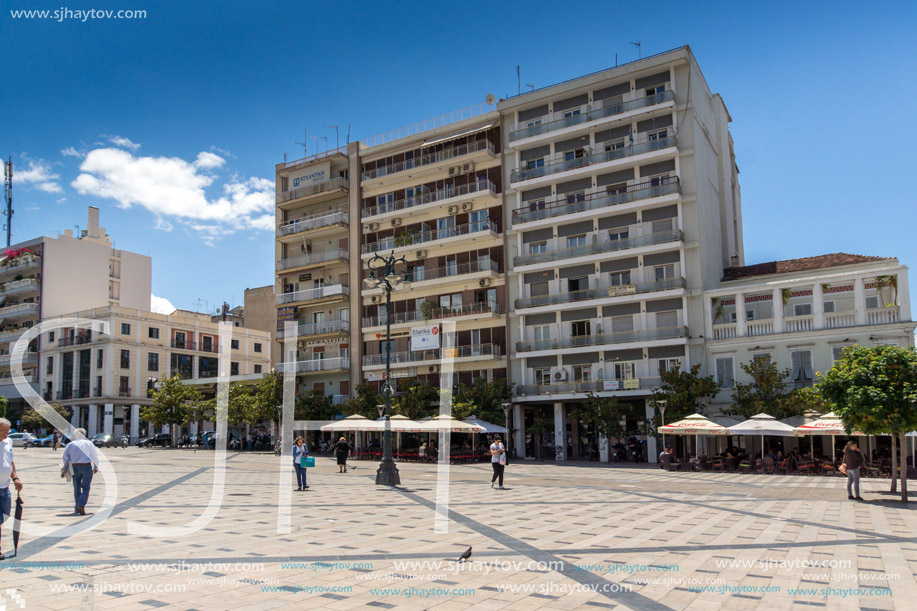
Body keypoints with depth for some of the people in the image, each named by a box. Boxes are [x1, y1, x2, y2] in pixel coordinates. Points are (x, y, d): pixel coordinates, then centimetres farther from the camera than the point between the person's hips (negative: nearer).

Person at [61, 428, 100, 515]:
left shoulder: (70, 444, 7)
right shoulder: (89, 443, 2)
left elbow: (65, 458, 6)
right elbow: (95, 456, 2)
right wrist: (96, 467, 14)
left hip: (75, 467, 2)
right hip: (87, 466, -2)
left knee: (77, 488, 14)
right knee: (86, 488, 0)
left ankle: (77, 508, 19)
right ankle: (81, 505, -18)